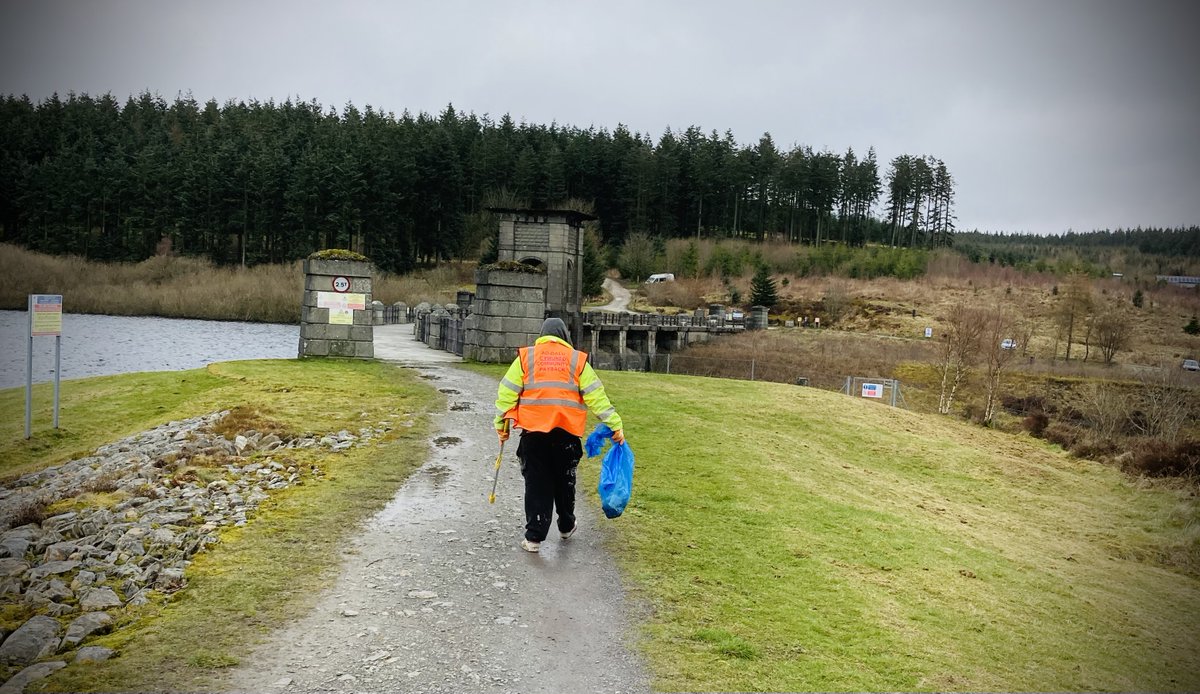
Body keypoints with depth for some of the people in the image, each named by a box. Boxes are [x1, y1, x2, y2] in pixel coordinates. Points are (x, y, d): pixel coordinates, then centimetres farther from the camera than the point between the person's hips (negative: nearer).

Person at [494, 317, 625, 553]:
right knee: (565, 481, 18)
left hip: (533, 431, 0)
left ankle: (534, 537, 4)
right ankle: (566, 526, 35)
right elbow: (596, 396, 0)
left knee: (537, 484, 6)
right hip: (566, 433, 1)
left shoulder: (525, 357, 6)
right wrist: (615, 425, 2)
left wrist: (501, 424, 9)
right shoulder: (577, 359, 5)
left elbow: (507, 392, 2)